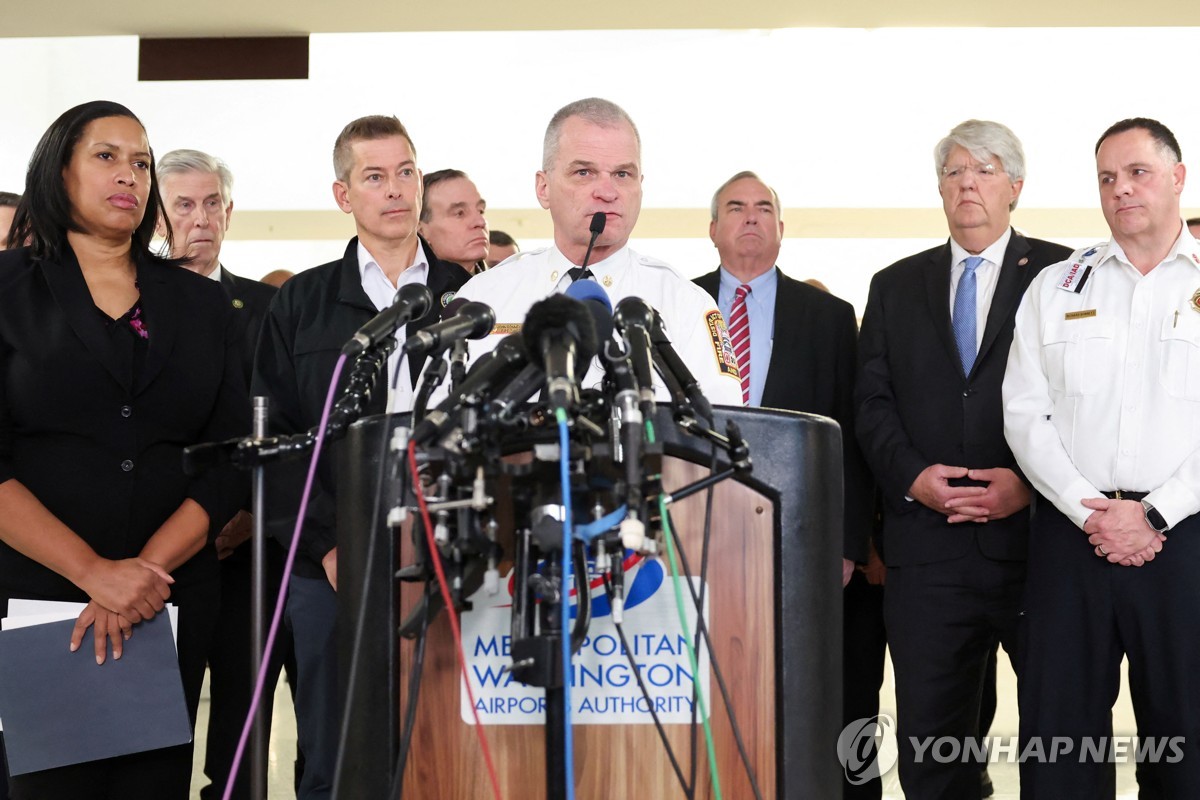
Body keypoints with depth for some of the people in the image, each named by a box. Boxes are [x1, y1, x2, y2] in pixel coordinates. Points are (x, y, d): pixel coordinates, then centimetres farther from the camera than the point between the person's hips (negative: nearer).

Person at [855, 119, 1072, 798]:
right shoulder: (895, 286, 15)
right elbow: (872, 402, 10)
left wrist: (1030, 484, -14)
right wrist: (911, 476, -7)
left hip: (1037, 540, -3)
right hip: (927, 548, 3)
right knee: (928, 737, 8)